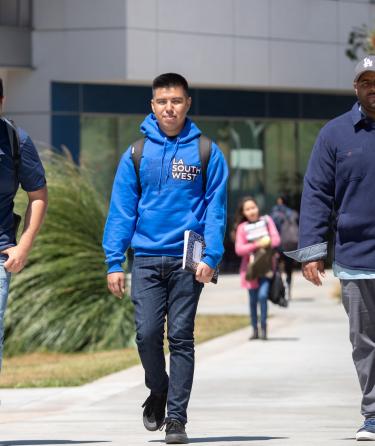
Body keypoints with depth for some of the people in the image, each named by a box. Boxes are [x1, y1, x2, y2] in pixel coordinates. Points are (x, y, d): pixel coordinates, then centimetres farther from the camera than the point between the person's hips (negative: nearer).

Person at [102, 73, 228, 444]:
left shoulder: (206, 153, 2)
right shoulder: (136, 154, 6)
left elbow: (216, 208, 0)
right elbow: (121, 210, 5)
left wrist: (211, 256, -11)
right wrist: (114, 262, -1)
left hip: (187, 260, -1)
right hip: (147, 257, 1)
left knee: (181, 337, 0)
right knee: (147, 334, -6)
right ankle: (158, 392, 21)